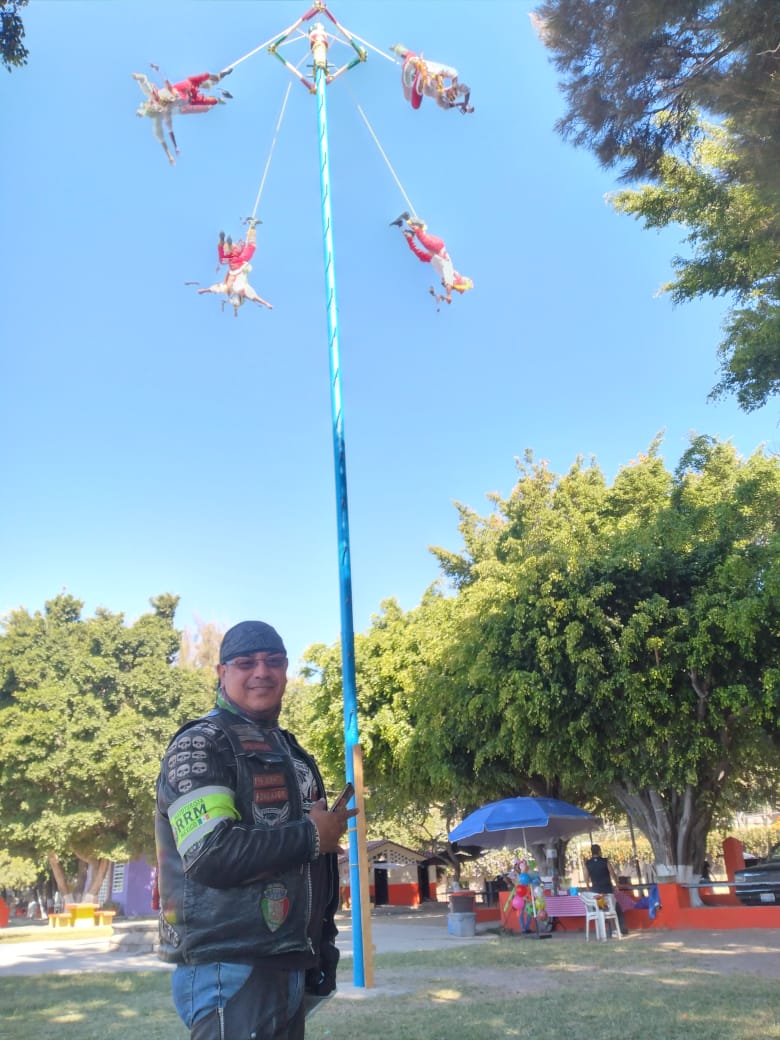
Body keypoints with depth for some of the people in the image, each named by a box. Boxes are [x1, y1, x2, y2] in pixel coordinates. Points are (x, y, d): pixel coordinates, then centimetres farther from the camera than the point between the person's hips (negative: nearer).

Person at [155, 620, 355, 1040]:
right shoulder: (200, 746, -10)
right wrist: (310, 836, -13)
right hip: (230, 971, -8)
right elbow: (210, 854, -24)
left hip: (288, 967, 8)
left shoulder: (289, 749, 16)